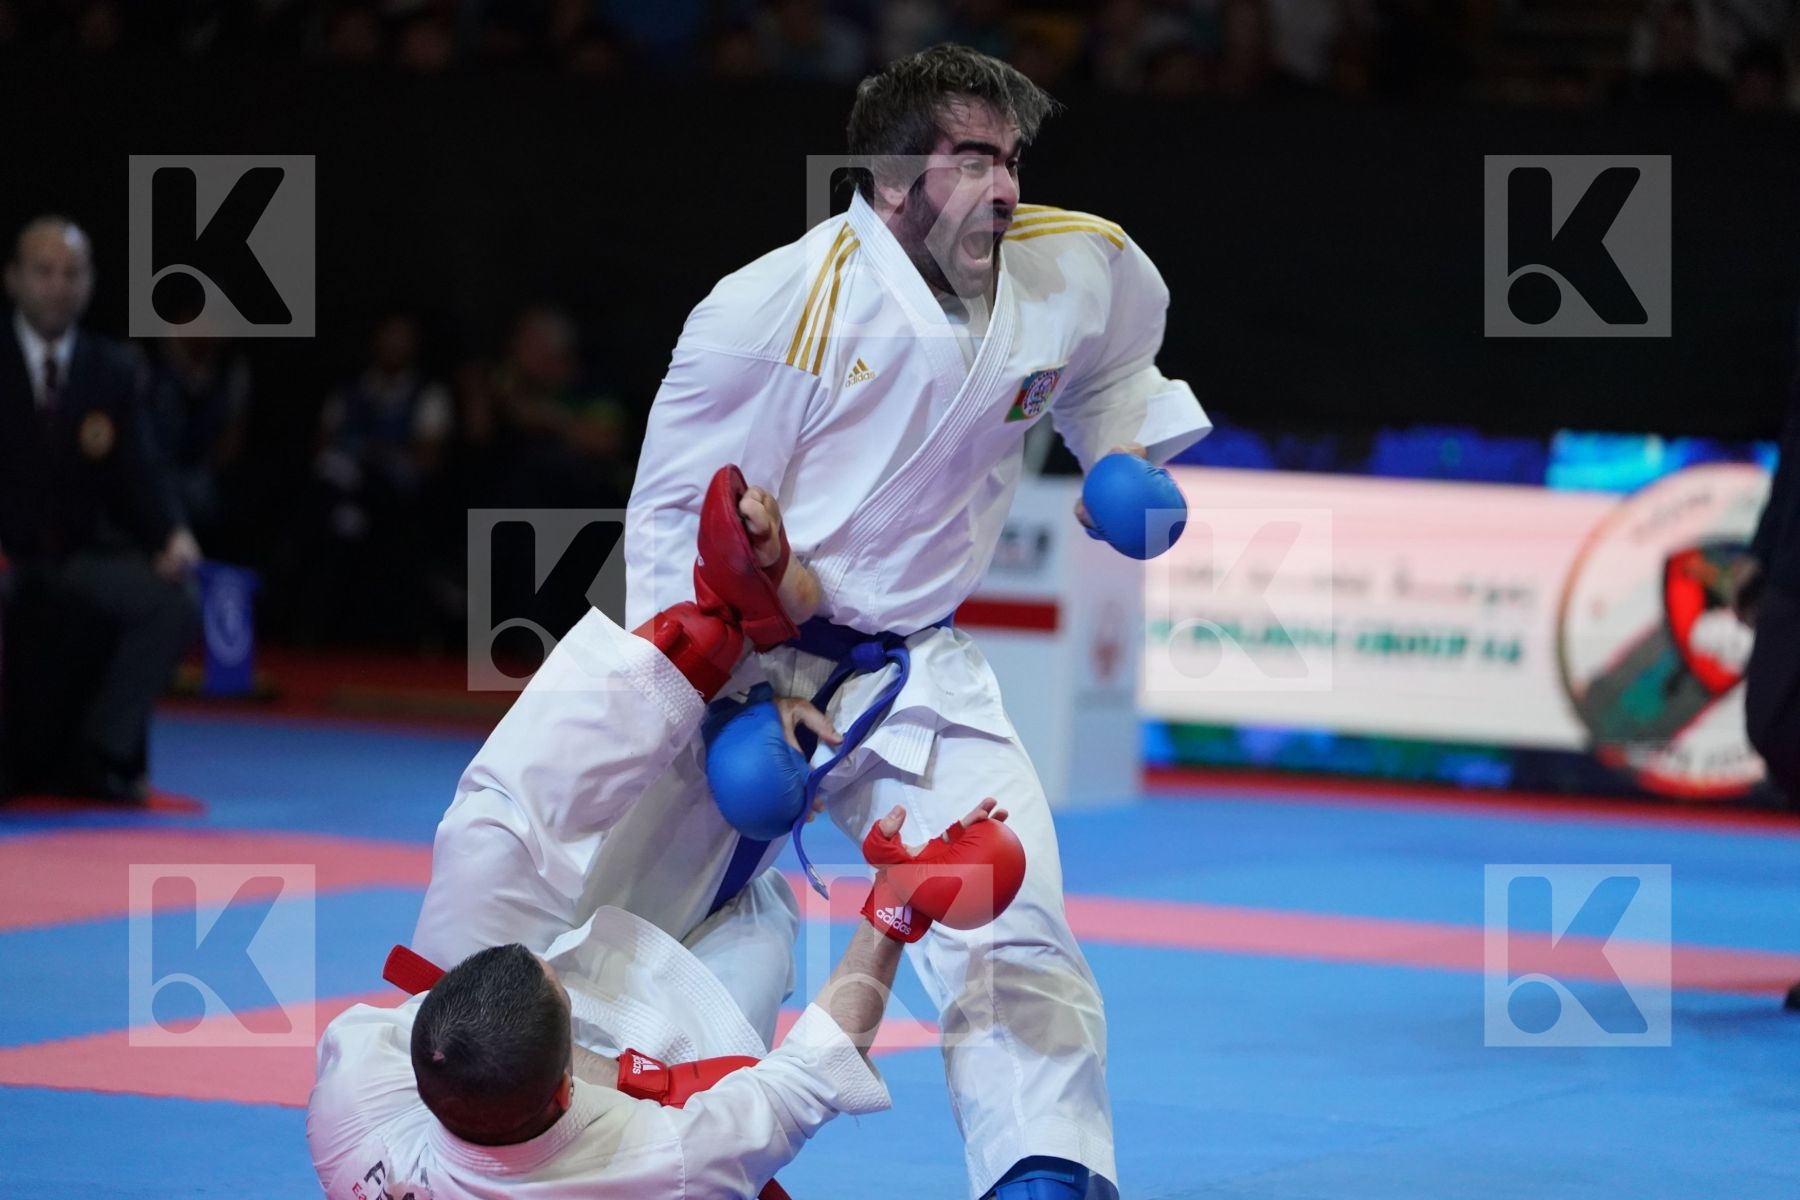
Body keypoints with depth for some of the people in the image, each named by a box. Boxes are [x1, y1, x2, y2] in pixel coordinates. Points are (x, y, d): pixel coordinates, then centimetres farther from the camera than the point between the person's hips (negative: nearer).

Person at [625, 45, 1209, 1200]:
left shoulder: (1084, 270, -9)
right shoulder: (779, 310, -23)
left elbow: (1111, 365, 19)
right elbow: (679, 510, -15)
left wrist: (1130, 461, 1)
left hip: (918, 671, 3)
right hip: (748, 662, -3)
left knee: (1014, 945, -7)